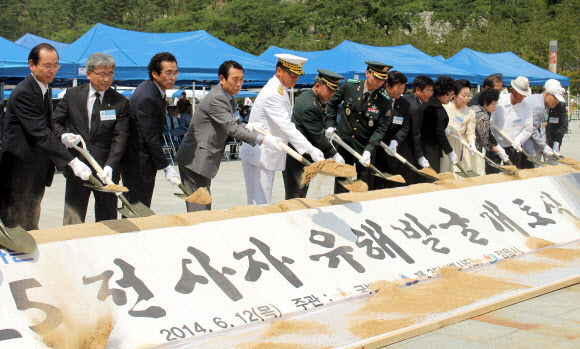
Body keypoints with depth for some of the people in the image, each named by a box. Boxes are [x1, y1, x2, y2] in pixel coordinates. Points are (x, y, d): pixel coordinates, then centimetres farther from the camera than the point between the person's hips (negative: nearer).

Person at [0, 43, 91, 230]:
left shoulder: (45, 89, 12)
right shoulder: (23, 93, -19)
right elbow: (41, 134, -27)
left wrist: (62, 136, 3)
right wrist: (72, 162, -32)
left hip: (36, 171, 10)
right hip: (20, 172, -10)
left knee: (31, 225, 15)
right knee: (22, 229, -4)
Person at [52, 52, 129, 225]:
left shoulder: (120, 102, -1)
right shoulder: (72, 95, 5)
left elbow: (120, 138, -7)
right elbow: (55, 121, 13)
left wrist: (110, 166, -20)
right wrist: (63, 136, -10)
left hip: (105, 170, -1)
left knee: (107, 221, 5)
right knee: (72, 222, 4)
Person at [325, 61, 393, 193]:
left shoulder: (385, 101, -8)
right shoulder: (349, 86, -4)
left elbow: (380, 130, -8)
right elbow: (331, 104, 12)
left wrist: (368, 150, -20)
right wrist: (330, 125, 3)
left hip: (364, 147, -1)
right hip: (343, 142, 1)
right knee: (341, 183, 9)